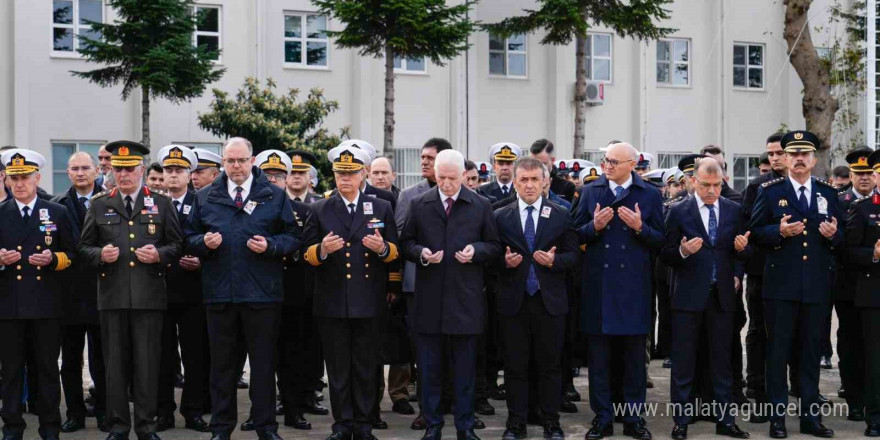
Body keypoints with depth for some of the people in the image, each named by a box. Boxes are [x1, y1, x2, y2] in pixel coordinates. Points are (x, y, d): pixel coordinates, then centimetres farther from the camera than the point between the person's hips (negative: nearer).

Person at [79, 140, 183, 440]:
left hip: (149, 295, -1)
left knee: (147, 362, 0)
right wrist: (100, 255, -9)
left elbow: (177, 244, 9)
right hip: (112, 295, 1)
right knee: (115, 362, 4)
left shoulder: (161, 204, 8)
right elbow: (84, 247, 11)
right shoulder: (99, 205, 11)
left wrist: (159, 255, -10)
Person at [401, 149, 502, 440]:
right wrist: (421, 253, -11)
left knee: (465, 368, 6)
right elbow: (406, 243, 9)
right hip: (429, 298, 1)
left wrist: (476, 250, -12)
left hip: (465, 299, -1)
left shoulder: (481, 206, 4)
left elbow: (494, 246, 7)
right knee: (429, 368, 6)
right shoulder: (418, 205, 6)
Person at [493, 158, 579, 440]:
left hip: (550, 301, 0)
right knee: (515, 365, 6)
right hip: (513, 301, 0)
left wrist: (555, 260, -15)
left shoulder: (561, 216, 4)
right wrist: (505, 261, -15)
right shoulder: (501, 217, 4)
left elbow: (574, 255, 3)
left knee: (550, 364, 6)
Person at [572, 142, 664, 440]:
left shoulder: (650, 195, 2)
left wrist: (640, 228, -17)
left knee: (634, 357, 6)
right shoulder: (590, 191, 5)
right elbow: (577, 235, 5)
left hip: (634, 284, -1)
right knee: (598, 357, 5)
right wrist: (594, 226, -15)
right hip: (598, 283, 1)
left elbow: (660, 240, 0)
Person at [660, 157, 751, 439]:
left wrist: (742, 247, -14)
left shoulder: (734, 211, 5)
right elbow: (666, 255, -3)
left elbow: (743, 254, 8)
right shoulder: (679, 212, -3)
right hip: (688, 297, -2)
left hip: (722, 296, 2)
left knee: (722, 360, 9)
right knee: (683, 362, 4)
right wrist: (683, 251, -23)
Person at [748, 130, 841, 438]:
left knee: (811, 351, 9)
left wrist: (833, 234, -11)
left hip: (817, 286, 3)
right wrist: (779, 231, -19)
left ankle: (810, 415, 17)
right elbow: (755, 231, -1)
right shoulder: (770, 191, 1)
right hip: (781, 284, -3)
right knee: (778, 351, 2)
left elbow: (840, 238, 12)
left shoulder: (828, 193, 10)